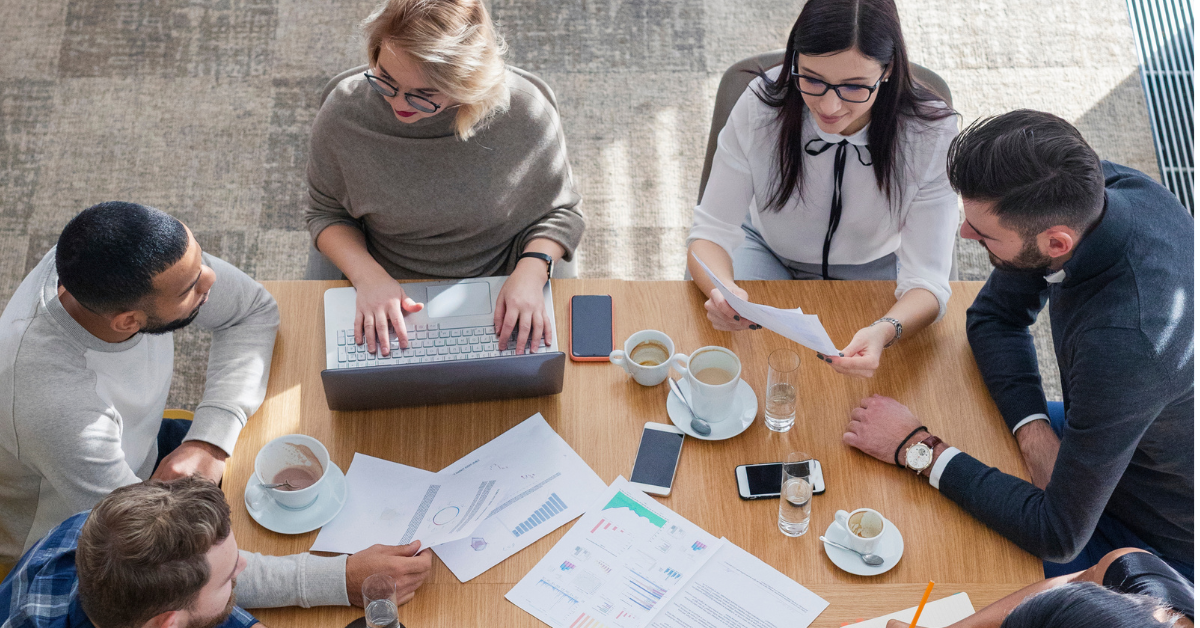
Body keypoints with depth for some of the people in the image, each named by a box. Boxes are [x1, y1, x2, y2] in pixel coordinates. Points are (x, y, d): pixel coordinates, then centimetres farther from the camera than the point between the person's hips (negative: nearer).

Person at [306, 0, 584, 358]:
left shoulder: (527, 111, -15)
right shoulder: (343, 116, -12)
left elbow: (560, 211, 1)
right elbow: (326, 213, 5)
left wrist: (531, 271, -18)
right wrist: (367, 275, -14)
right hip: (388, 307, 2)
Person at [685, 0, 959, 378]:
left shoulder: (931, 135, -28)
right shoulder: (760, 107, -26)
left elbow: (927, 281, -30)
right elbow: (711, 230, -23)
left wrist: (884, 332, -54)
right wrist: (723, 291, -48)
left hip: (875, 270, -1)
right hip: (769, 253, 1)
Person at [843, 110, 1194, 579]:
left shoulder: (1126, 340, -43)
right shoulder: (1097, 185, -19)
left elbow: (1058, 535, -33)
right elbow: (996, 313, -1)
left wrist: (918, 449, -24)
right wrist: (1035, 429, -16)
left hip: (1161, 542, -7)